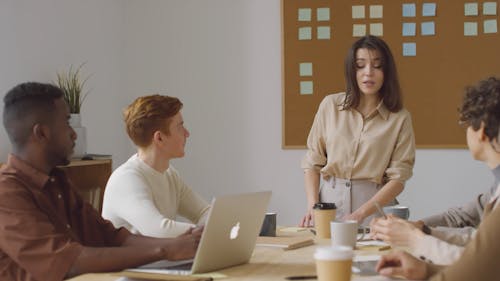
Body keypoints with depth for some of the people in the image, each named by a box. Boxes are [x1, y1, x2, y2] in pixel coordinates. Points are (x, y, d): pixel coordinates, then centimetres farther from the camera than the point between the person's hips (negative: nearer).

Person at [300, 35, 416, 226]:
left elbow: (398, 178, -2)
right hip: (329, 198, 1)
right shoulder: (330, 105, 8)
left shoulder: (400, 118, 2)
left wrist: (359, 214, -14)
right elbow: (312, 162, 11)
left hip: (375, 204, -1)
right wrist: (312, 206, -3)